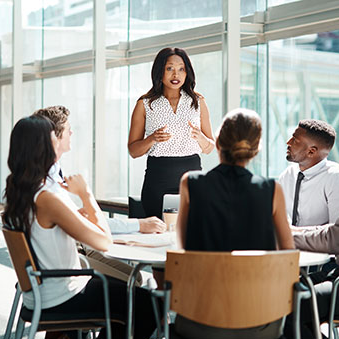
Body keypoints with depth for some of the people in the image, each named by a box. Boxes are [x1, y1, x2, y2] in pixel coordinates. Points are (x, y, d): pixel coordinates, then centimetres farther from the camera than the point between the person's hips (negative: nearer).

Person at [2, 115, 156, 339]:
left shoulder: (16, 190, 2)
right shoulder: (47, 198, -27)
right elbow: (104, 241, -23)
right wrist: (85, 193, -14)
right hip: (60, 301, -10)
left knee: (125, 292, 27)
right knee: (150, 307, 1)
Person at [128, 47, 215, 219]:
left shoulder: (198, 102, 10)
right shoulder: (145, 104, 5)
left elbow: (209, 148, 12)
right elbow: (133, 150, 5)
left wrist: (200, 137, -9)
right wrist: (152, 139, -13)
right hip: (158, 178, -1)